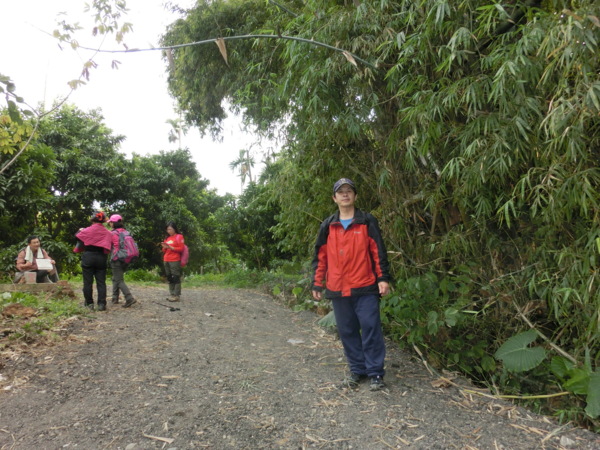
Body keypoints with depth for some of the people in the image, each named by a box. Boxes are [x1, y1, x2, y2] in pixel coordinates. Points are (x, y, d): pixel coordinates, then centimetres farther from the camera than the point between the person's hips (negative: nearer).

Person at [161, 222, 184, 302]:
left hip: (175, 261, -7)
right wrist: (164, 247, 2)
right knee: (169, 278, 7)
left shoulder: (179, 237, 0)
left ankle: (176, 295, -8)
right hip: (166, 261, 7)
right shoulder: (167, 238, 19)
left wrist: (170, 247, -13)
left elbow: (181, 249, -7)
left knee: (176, 277, -9)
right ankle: (171, 294, 11)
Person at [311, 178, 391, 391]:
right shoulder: (327, 226, 9)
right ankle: (357, 370, 25)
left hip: (365, 288, -3)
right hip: (338, 290, 3)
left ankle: (376, 373, 13)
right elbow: (320, 257, 11)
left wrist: (383, 278, -7)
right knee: (347, 332, 10)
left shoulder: (367, 221, 2)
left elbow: (379, 252, 0)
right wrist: (317, 284, 9)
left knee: (371, 329, -1)